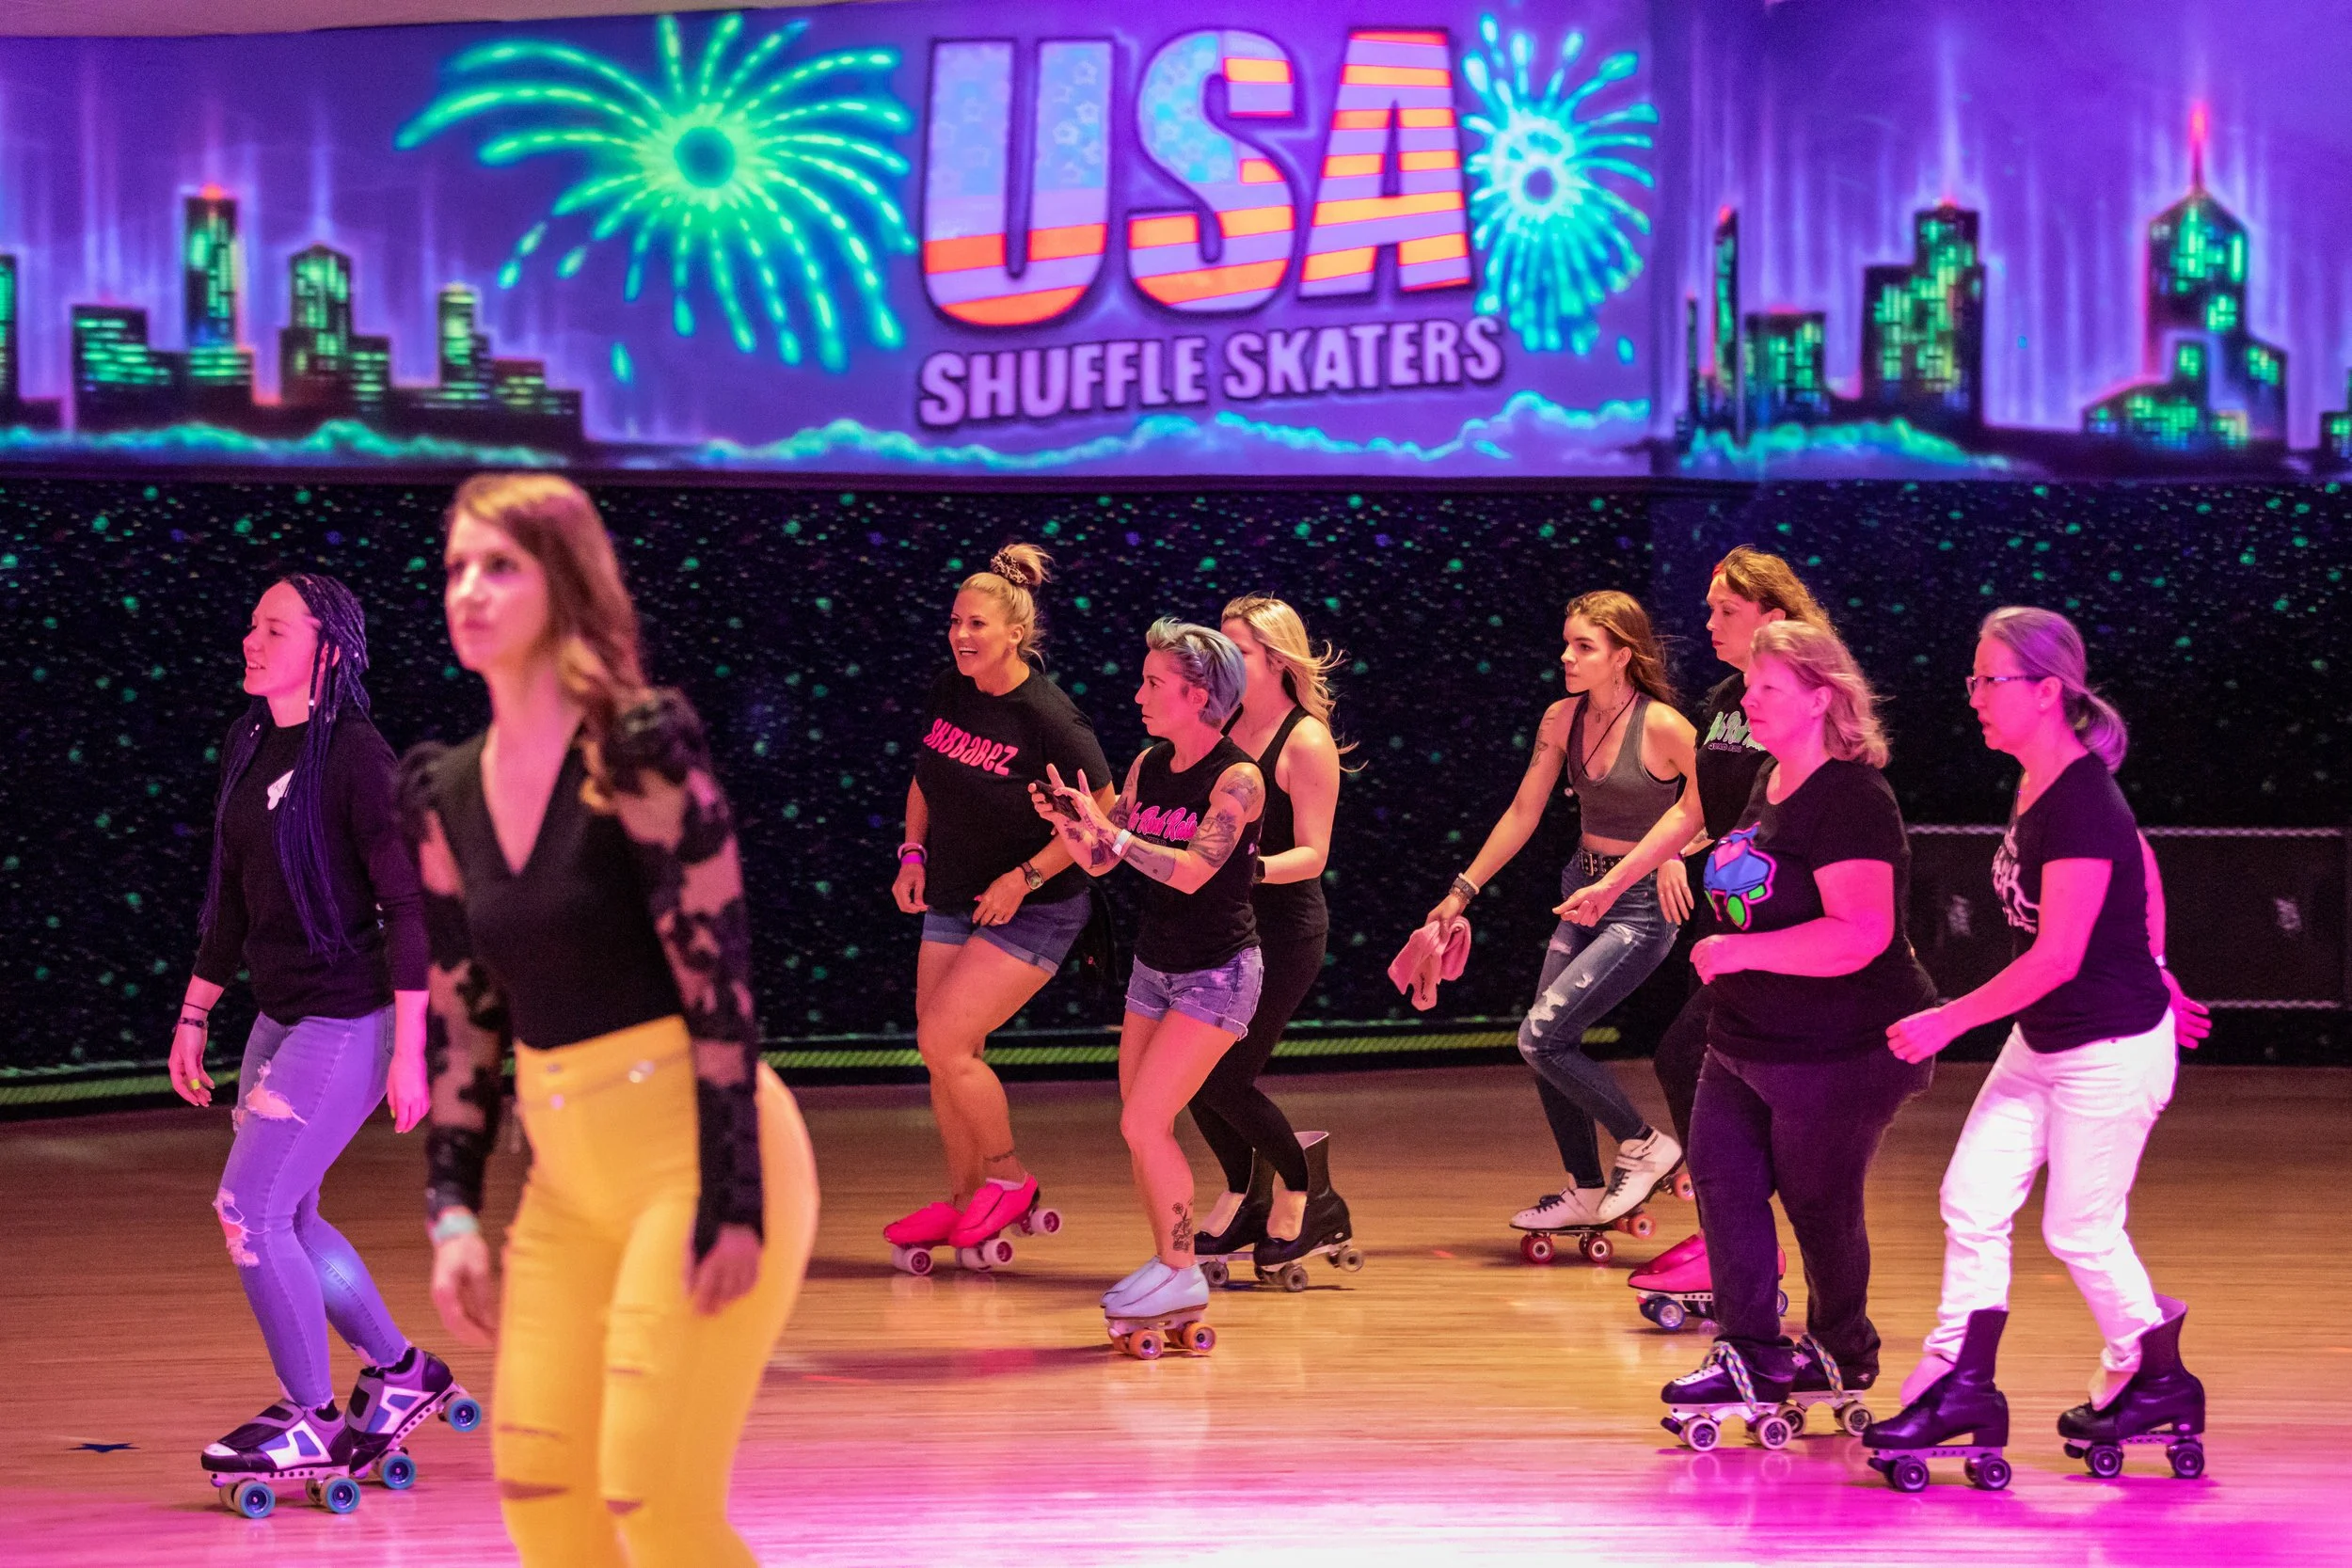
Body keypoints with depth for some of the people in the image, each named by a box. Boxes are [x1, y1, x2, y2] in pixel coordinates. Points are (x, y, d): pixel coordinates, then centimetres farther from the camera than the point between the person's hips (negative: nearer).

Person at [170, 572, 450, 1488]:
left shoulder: (356, 757, -16)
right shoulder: (248, 750, 8)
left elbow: (407, 906, -17)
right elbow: (231, 899, 17)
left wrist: (410, 1051, -19)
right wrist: (194, 1015, 16)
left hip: (351, 1018, -8)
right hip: (281, 1019, 8)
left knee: (248, 1209, -11)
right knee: (285, 1221, 14)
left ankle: (309, 1421, 1)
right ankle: (400, 1373, 33)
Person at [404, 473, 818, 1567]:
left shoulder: (643, 748, -13)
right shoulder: (445, 793, 6)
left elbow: (718, 977, -16)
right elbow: (461, 1018, 13)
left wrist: (732, 1207, -19)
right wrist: (453, 1212, 8)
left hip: (696, 1154, -7)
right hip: (567, 1178, 7)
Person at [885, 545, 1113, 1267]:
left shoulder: (1048, 717, -22)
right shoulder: (949, 692, -2)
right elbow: (926, 776, 16)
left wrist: (1024, 878, -18)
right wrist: (914, 853, 5)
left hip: (1030, 911, -7)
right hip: (954, 902, 7)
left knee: (943, 1041, -14)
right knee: (946, 1053, 9)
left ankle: (1009, 1178, 6)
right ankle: (964, 1200, 25)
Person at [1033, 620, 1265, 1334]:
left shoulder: (1237, 778, -18)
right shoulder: (1148, 765, 2)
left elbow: (1191, 871, -30)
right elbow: (1098, 860, 4)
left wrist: (1110, 831, -31)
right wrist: (1067, 821, -15)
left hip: (1218, 973, -7)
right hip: (1154, 966, 7)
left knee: (1144, 1122, -13)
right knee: (1142, 1127, 9)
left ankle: (1181, 1272, 0)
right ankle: (1166, 1263, 23)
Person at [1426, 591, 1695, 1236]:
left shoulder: (1662, 727, -19)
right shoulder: (1562, 720, 1)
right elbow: (1522, 813, 9)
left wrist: (1674, 851, -15)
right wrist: (1462, 891, 10)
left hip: (1642, 905, -7)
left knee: (1541, 1035, -14)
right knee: (1550, 1045, 6)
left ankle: (1646, 1145, 3)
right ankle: (1588, 1193, 22)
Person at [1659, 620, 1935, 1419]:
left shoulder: (1851, 800, -21)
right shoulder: (1769, 784, 10)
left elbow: (1860, 934, -31)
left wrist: (1739, 951, -29)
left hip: (1839, 1051, -9)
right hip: (1747, 1039, 9)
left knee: (1816, 1202, 4)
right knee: (1721, 1177, 1)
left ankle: (1843, 1351, 25)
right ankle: (1750, 1352, 5)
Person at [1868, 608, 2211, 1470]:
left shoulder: (2081, 805, -25)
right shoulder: (2038, 786, 3)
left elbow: (2057, 958, -26)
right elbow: (2144, 872, 16)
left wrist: (1946, 1022, -20)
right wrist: (2153, 979, 21)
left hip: (2111, 1054, -9)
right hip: (2041, 1042, 9)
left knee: (2079, 1229, 4)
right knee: (1972, 1200, 4)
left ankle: (2154, 1375, 25)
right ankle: (1962, 1382, 9)